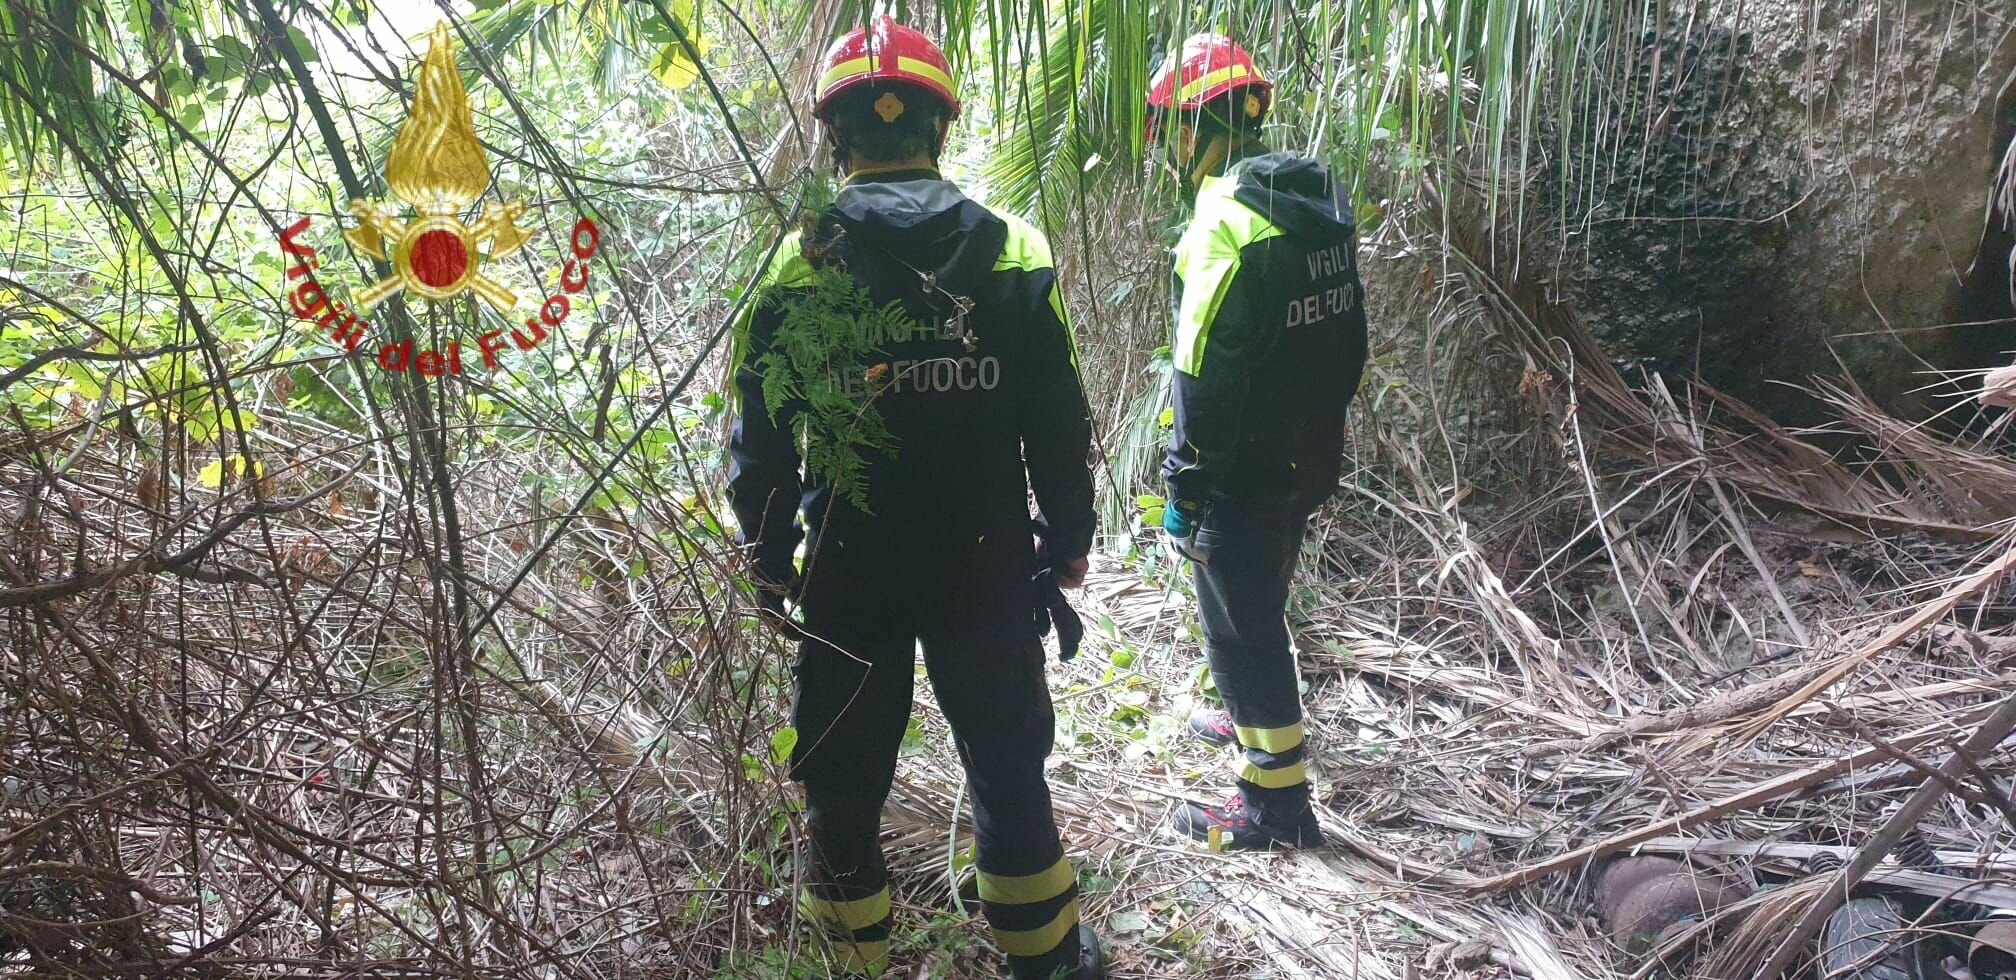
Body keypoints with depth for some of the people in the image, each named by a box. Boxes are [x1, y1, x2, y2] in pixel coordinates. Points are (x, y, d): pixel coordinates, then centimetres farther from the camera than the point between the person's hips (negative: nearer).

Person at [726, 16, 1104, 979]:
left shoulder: (801, 262, -8)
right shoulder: (1010, 251, -6)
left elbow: (760, 436, -4)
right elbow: (1059, 422, -3)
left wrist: (770, 557, 8)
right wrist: (1067, 538, 9)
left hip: (848, 573, 0)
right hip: (986, 567, 1)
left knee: (845, 776, 14)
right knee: (1007, 763, 15)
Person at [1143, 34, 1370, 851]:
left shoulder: (1228, 219, -22)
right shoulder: (1316, 198, 6)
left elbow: (1207, 376, -23)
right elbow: (1343, 340, 13)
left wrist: (1183, 488, -16)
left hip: (1244, 469, -9)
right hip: (1308, 455, 9)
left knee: (1240, 628, 3)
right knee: (1260, 604, 27)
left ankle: (1276, 802, 12)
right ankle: (1253, 719, 47)